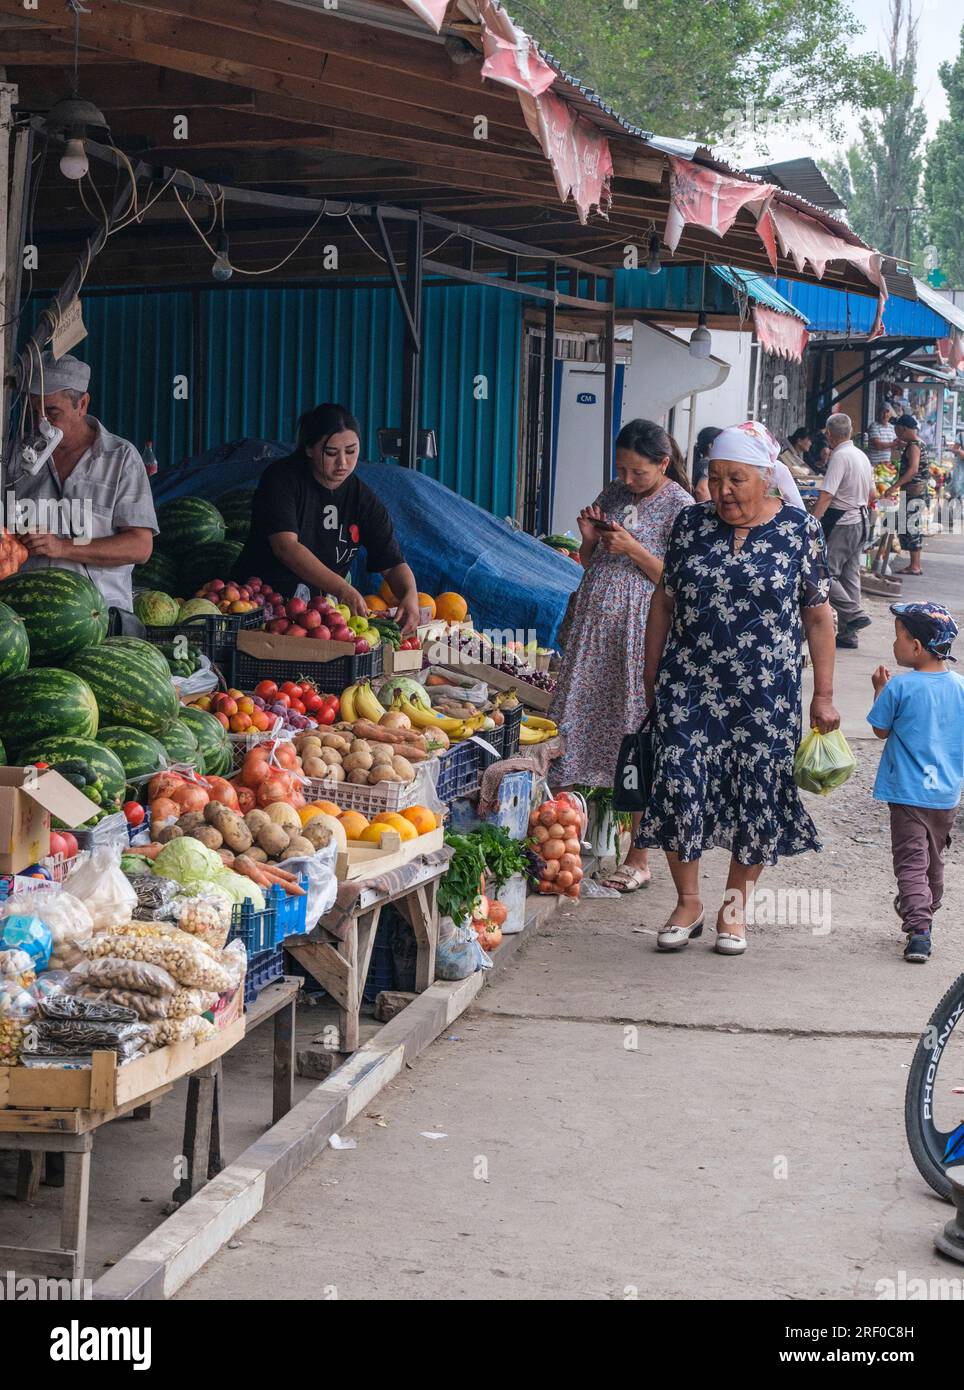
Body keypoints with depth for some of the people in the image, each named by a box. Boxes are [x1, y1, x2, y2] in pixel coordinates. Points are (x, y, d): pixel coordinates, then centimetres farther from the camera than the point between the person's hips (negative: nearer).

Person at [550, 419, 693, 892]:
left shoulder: (679, 506, -5)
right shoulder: (613, 493, 13)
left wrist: (632, 548, -17)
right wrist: (588, 537, 0)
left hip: (640, 630, -6)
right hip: (593, 623, 6)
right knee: (584, 728, 4)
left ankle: (639, 858, 3)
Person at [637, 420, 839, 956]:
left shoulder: (800, 529, -1)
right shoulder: (692, 524, 5)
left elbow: (818, 615, 1)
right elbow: (665, 601, 12)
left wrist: (824, 695, 0)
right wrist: (652, 675, 12)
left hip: (765, 693, -2)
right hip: (689, 686, 2)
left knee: (756, 797, 1)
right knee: (679, 787, -6)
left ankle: (736, 906, 19)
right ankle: (688, 902, 12)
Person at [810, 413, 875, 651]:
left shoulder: (839, 457, -16)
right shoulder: (862, 456, 11)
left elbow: (825, 496, -24)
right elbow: (873, 495, 20)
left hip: (841, 523, -9)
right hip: (861, 522, 9)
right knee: (850, 576, 10)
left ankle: (854, 614, -13)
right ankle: (847, 635, 11)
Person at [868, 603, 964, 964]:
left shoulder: (900, 687, -15)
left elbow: (881, 730, -3)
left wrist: (880, 688, 8)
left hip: (908, 794, -5)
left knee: (911, 863, -6)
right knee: (933, 863, 21)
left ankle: (917, 931, -20)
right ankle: (925, 917, 36)